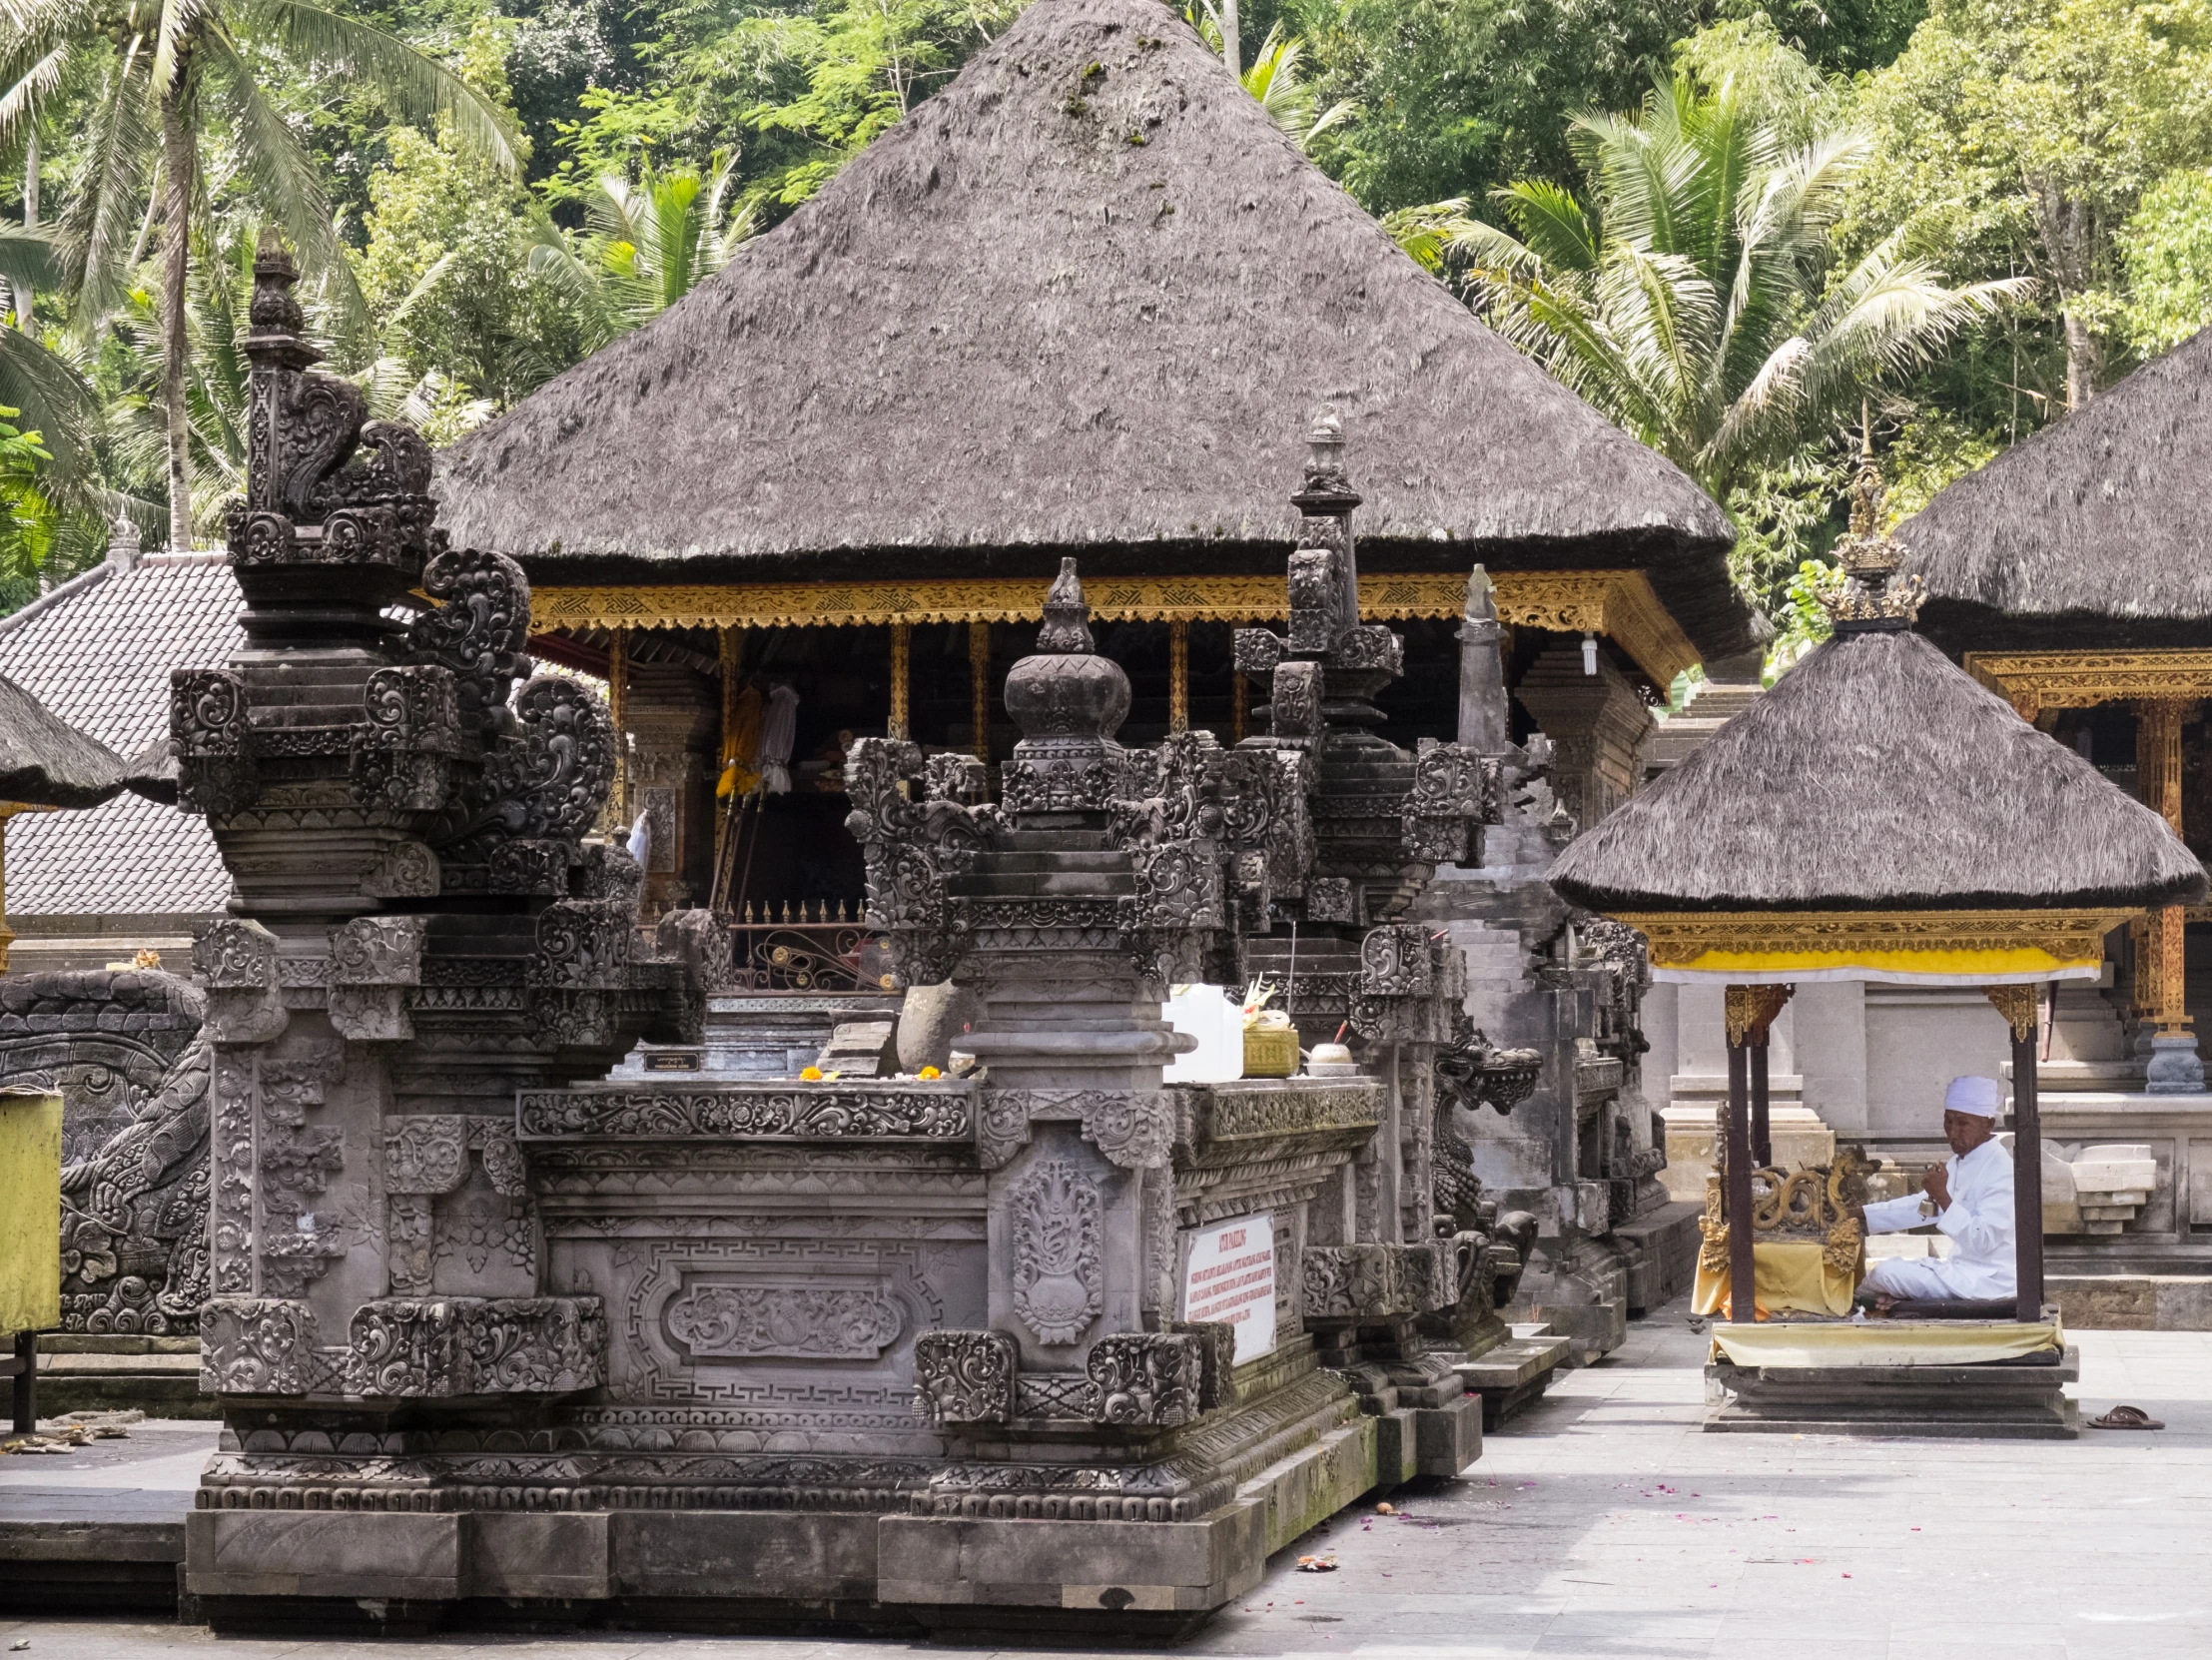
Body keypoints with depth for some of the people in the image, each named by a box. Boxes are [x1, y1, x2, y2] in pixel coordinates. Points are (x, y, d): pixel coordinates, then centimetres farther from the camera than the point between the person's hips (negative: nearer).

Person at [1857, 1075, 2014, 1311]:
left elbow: (1981, 1241, -26)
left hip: (1987, 1280, -10)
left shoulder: (2000, 1170, -19)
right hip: (1962, 1266, 10)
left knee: (1885, 1274, -12)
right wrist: (1859, 1214, 11)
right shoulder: (1959, 1163, 12)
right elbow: (1918, 1207, 19)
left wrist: (1943, 1197, -29)